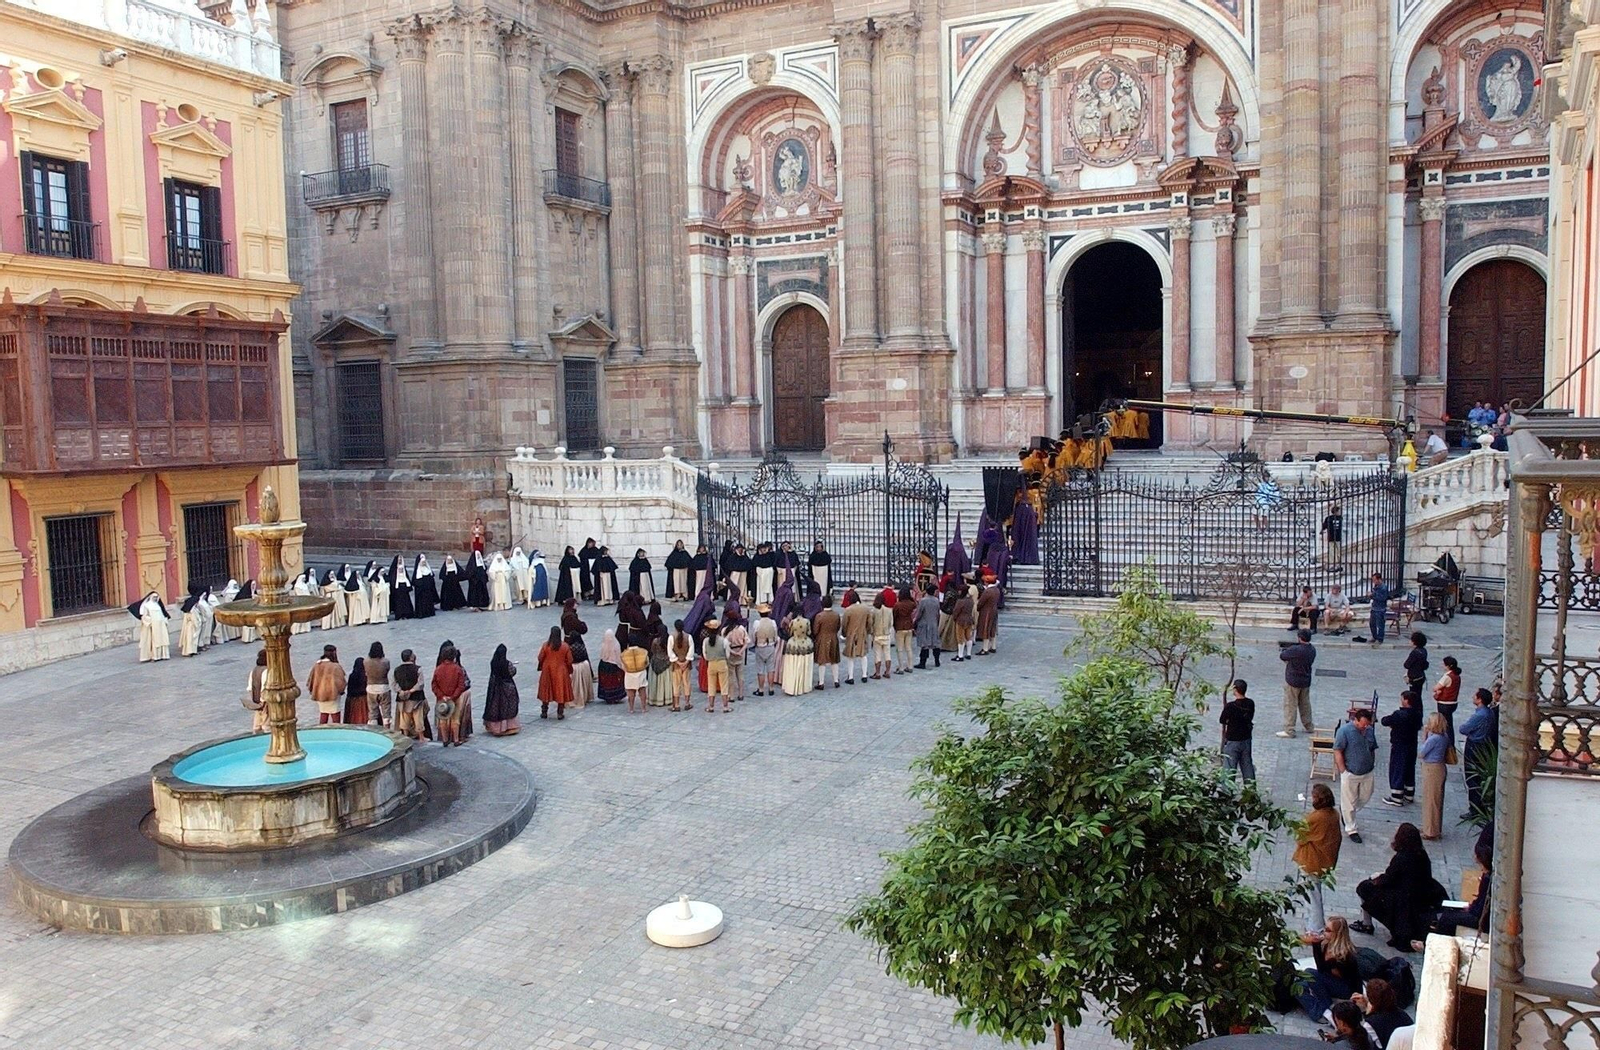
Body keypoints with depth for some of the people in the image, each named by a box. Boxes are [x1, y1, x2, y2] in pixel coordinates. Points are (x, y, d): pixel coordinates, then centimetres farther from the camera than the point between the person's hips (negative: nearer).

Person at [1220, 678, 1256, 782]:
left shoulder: (1230, 706, -23)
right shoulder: (1250, 703, -5)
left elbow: (1222, 721, -11)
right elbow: (1250, 718, 7)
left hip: (1232, 740, -5)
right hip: (1246, 739, 5)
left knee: (1230, 767, 4)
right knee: (1247, 764, 18)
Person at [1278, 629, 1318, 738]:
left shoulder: (1295, 650, -26)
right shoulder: (1312, 650, -1)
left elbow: (1282, 656, -13)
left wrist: (1283, 650, 9)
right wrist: (1289, 649, 3)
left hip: (1293, 681, -7)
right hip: (1306, 681, 7)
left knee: (1290, 706, 0)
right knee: (1305, 704, 22)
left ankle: (1289, 731, 2)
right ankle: (1309, 726, 33)